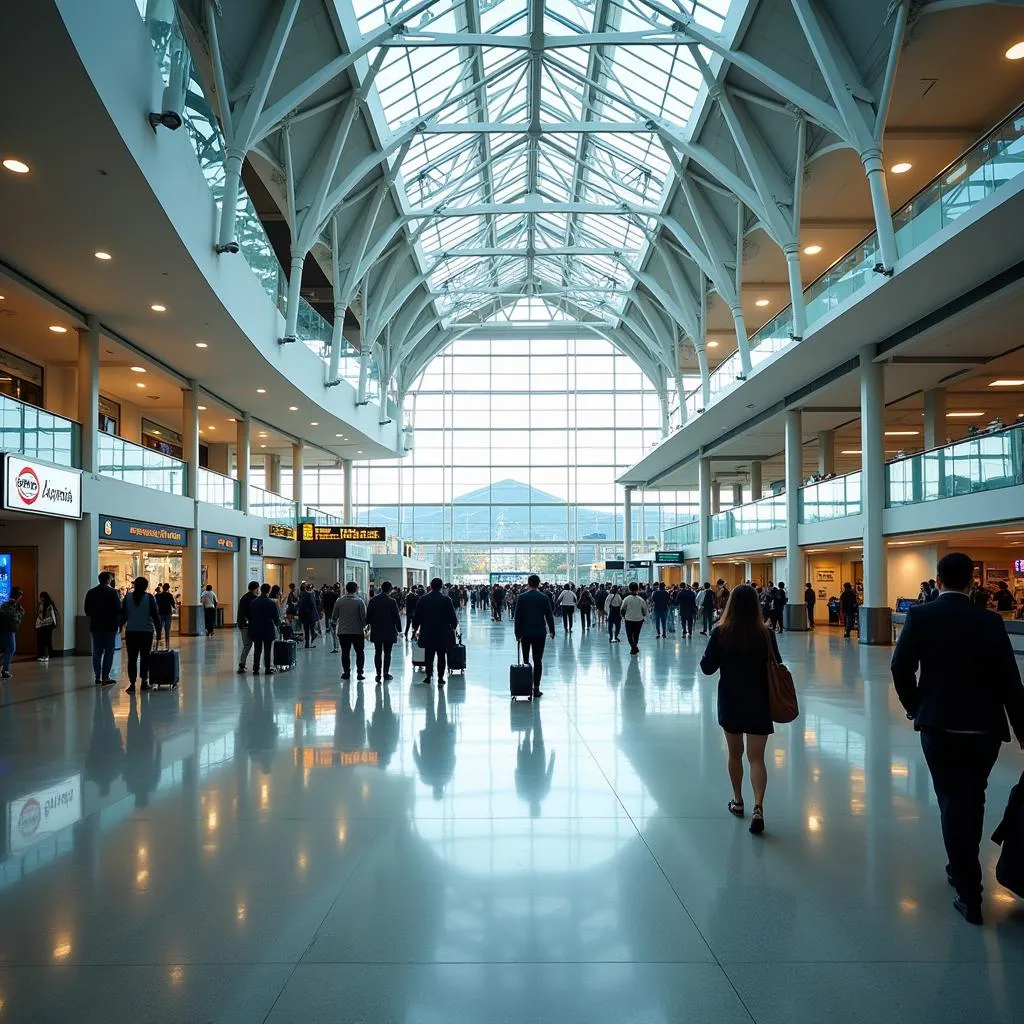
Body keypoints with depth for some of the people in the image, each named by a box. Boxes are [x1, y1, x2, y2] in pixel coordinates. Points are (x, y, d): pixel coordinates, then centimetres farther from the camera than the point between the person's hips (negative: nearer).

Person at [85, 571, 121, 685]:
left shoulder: (91, 592, 6)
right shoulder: (112, 592, -9)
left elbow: (87, 611, 8)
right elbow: (118, 609, -12)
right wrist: (118, 622, 5)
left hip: (95, 626, 5)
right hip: (109, 626, -5)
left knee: (97, 652, 10)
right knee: (109, 652, 1)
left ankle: (97, 677, 10)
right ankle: (105, 677, -2)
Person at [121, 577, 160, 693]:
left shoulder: (127, 597, 1)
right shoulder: (150, 598, -5)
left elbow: (123, 615, 5)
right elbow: (155, 615, -2)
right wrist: (158, 629, 5)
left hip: (131, 631, 1)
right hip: (146, 631, -1)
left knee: (132, 658, 2)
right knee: (145, 657, 8)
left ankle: (132, 683, -4)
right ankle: (144, 681, 10)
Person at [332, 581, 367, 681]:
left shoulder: (339, 601, -2)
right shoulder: (359, 601, -9)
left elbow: (334, 616, 3)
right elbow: (363, 616, -7)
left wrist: (336, 624, 23)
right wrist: (363, 626, 10)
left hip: (342, 631, 2)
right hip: (357, 631, -2)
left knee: (345, 652, 11)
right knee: (360, 652, 9)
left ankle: (346, 672, 11)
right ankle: (359, 672, 5)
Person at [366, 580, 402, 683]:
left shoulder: (373, 600, -1)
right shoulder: (391, 601, -10)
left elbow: (368, 616, 4)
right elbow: (396, 617, -8)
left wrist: (370, 625, 17)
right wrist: (399, 629, 1)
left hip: (376, 631, 3)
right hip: (389, 632, -3)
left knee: (378, 652, 7)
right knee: (387, 652, 5)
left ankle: (378, 674, 5)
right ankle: (386, 673, 6)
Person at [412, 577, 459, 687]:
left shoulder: (423, 599, -2)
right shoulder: (446, 600, -9)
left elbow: (417, 616, 3)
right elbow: (452, 617, -5)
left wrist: (415, 628, 17)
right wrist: (454, 626, 15)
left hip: (427, 633, 2)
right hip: (442, 633, -1)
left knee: (428, 656, 12)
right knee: (441, 656, 6)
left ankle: (428, 676, 13)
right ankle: (440, 679, 8)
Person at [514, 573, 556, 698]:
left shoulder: (522, 597, -4)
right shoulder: (544, 597, -3)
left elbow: (517, 616, -5)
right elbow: (549, 616, -1)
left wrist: (517, 633, 1)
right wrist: (552, 631, 10)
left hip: (525, 632, 0)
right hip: (540, 633, 0)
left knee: (526, 660, 13)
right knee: (537, 661, 1)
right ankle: (536, 688, -2)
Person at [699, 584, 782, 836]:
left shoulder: (720, 634, -12)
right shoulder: (766, 634, -11)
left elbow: (707, 668, -7)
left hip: (730, 702, 1)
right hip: (759, 704, -1)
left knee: (735, 753, 19)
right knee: (756, 757, 3)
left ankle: (738, 802, 32)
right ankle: (758, 807, -14)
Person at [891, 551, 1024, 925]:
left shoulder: (920, 615, -6)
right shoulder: (990, 621, -2)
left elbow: (901, 666, -10)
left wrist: (915, 707, 7)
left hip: (939, 724, -2)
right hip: (985, 726, 2)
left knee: (953, 802, 5)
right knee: (972, 799, 20)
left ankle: (969, 892, 5)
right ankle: (963, 868, 35)